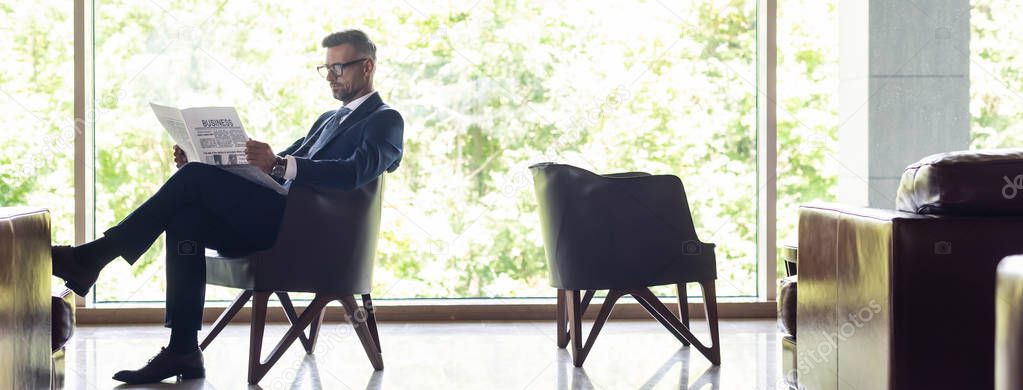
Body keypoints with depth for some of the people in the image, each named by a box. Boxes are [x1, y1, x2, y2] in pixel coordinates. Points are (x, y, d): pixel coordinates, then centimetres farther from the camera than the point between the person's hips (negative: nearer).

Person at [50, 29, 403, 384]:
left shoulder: (385, 121, 3)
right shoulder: (329, 119, 30)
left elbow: (353, 172, -19)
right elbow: (269, 170, 24)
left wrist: (279, 165, -33)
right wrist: (201, 158, 7)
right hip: (278, 223, 8)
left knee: (195, 178, -19)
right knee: (185, 217, -17)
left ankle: (92, 258, -15)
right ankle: (183, 351, -18)